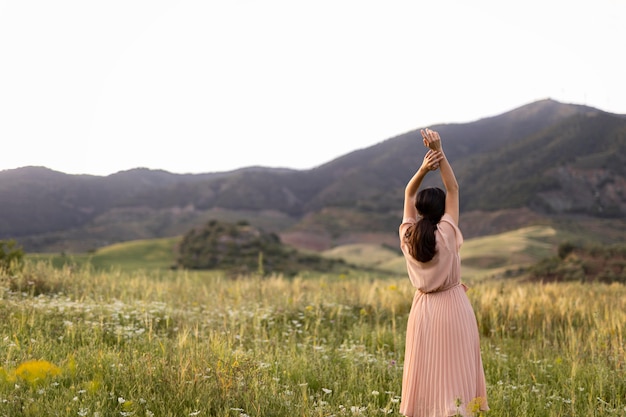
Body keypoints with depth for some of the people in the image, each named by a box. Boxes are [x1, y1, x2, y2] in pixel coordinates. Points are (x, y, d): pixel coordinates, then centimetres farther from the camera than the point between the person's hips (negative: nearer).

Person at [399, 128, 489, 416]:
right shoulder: (447, 234, -14)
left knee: (425, 369, 9)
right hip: (451, 307, -3)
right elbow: (453, 190, -8)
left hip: (423, 309, 4)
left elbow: (408, 194, 6)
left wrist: (423, 169, -9)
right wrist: (439, 151, -11)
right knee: (453, 370, 1)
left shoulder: (407, 235, -4)